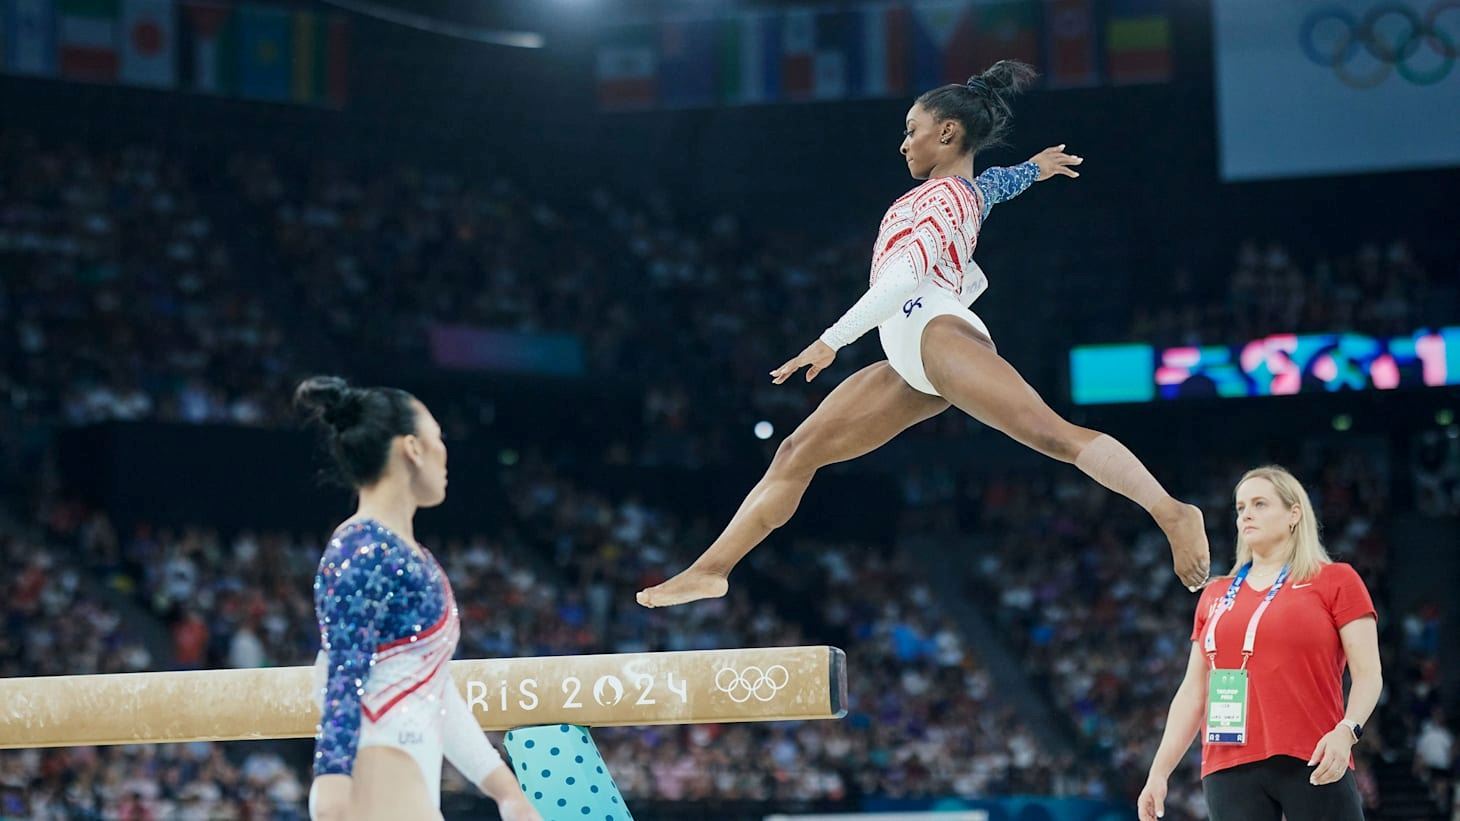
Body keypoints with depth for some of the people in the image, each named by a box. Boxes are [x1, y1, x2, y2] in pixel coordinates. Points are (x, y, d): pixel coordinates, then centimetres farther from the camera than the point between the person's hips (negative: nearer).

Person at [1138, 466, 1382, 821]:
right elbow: (1192, 692, 19)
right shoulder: (1215, 596, 19)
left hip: (1313, 767, -4)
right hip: (1229, 771, 4)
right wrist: (1159, 772, 13)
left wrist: (1346, 730, -19)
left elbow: (1368, 673, -1)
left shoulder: (1335, 580, 6)